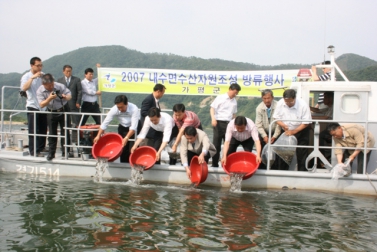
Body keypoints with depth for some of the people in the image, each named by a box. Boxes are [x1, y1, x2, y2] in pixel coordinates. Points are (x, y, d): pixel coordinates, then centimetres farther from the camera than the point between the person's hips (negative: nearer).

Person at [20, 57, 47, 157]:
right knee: (33, 130, -4)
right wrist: (33, 77, -29)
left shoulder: (42, 75, 9)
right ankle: (33, 151, 1)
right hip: (32, 106, -5)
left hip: (43, 106, 5)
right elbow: (24, 88, -24)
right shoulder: (26, 76, -5)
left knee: (43, 129, 8)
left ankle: (41, 148, 20)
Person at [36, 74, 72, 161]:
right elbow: (41, 105, -19)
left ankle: (65, 152, 10)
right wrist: (49, 98, -37)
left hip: (64, 110, 0)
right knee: (52, 133, 4)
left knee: (65, 131, 2)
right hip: (51, 112, 1)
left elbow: (69, 95, -7)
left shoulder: (60, 86, -15)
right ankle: (51, 153, 13)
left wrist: (65, 97, -32)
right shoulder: (40, 91, -15)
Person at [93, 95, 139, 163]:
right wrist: (98, 136, -25)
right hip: (122, 128, 3)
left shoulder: (134, 109, -33)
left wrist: (126, 138, -48)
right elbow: (105, 123, -20)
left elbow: (133, 126, -38)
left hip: (134, 129, -3)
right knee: (123, 148, 3)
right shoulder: (114, 109, -24)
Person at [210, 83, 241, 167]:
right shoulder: (220, 97, -3)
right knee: (217, 144, 0)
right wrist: (213, 118, -21)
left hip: (229, 123, 5)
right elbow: (212, 108, -6)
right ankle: (214, 164, 9)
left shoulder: (234, 101, 13)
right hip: (219, 122, -4)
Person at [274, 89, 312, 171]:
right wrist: (283, 125, -24)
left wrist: (294, 131, -26)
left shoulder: (303, 105, -23)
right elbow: (276, 118, -3)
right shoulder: (280, 103, -13)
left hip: (301, 131, -3)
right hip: (286, 131, 3)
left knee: (301, 152, -4)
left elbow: (306, 123, -20)